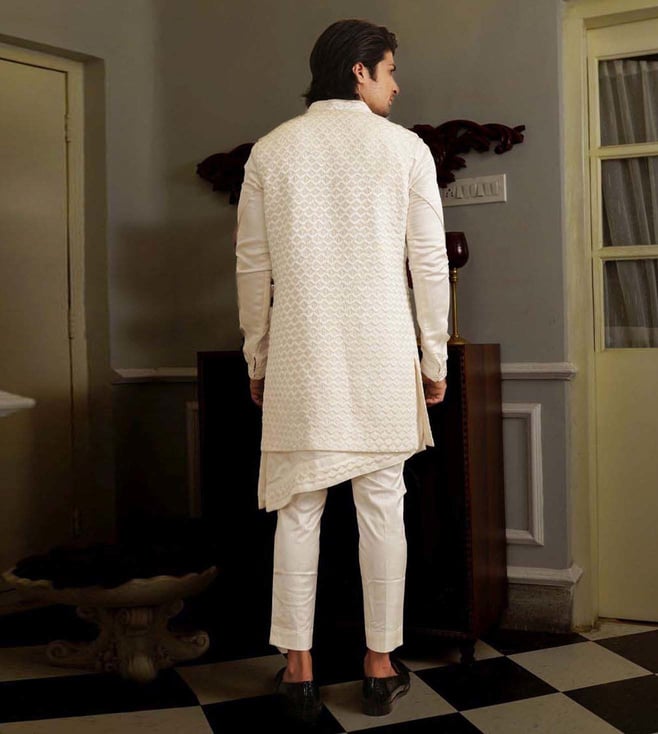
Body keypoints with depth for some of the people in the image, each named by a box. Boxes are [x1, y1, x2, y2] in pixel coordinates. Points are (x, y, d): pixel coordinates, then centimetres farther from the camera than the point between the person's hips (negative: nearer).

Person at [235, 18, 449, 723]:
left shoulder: (270, 150, 4)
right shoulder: (405, 148, 0)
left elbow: (253, 267, 4)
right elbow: (429, 263, -1)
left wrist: (258, 359, 12)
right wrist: (435, 358, 7)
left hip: (300, 361, 1)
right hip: (383, 359, -1)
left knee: (298, 508, 6)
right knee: (382, 506, 7)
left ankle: (298, 667, 12)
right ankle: (381, 663, 16)